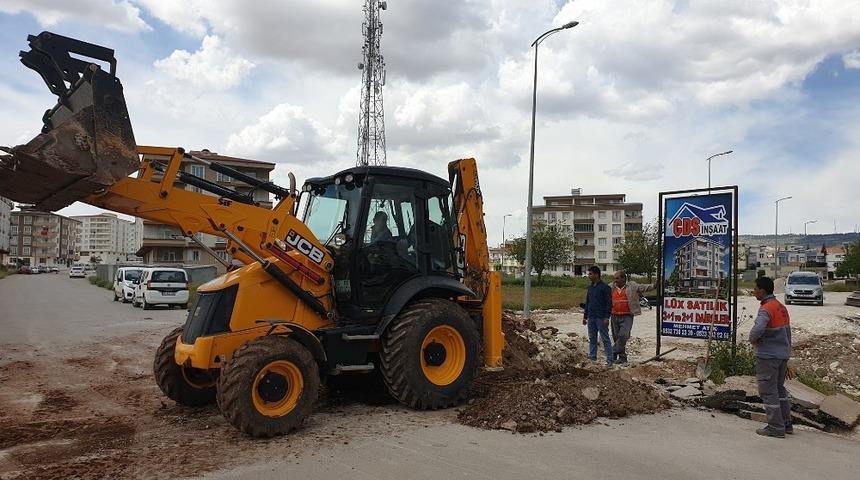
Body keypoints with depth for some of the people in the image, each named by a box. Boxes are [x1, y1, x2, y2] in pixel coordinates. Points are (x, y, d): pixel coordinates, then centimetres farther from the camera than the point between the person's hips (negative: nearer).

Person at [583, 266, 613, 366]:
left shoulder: (605, 287, -9)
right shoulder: (590, 288, 13)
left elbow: (609, 303, -11)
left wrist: (607, 317, -17)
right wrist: (585, 316, 18)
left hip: (601, 318, -7)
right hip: (591, 318, 7)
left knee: (605, 339, -4)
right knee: (592, 339, 11)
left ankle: (609, 359, 0)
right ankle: (592, 357, 18)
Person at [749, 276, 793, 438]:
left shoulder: (766, 309, -18)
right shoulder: (782, 307, 11)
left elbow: (758, 329, -36)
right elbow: (788, 332, 17)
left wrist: (752, 339, -14)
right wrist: (786, 353, 24)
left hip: (768, 356, -9)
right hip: (783, 354, 9)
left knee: (768, 391, 0)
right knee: (779, 388, 20)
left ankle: (776, 428, 4)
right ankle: (787, 424, 26)